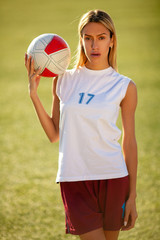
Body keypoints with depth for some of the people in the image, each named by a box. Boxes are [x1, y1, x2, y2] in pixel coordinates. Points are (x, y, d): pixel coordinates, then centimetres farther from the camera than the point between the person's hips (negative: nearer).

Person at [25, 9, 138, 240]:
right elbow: (54, 134, 9)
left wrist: (132, 196, 2)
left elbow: (129, 143, 4)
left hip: (112, 177, 0)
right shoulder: (63, 80, 6)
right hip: (73, 178, 0)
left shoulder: (125, 87, 1)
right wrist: (34, 94, 0)